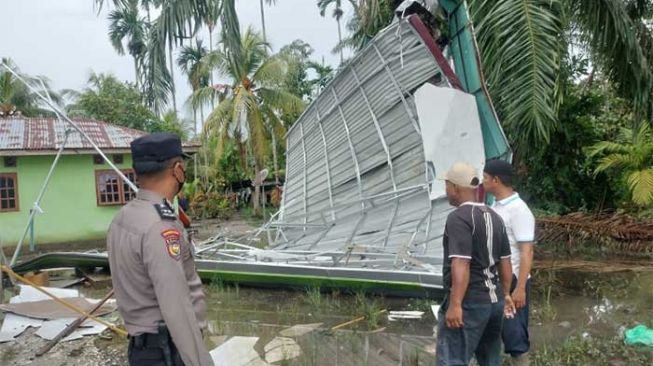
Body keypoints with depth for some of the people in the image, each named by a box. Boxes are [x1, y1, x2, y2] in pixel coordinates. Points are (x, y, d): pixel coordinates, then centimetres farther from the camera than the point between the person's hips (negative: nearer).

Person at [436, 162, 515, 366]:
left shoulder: (458, 218, -16)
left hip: (469, 303, -9)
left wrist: (455, 304, -24)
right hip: (494, 299, 9)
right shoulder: (494, 217, 11)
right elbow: (505, 261, 16)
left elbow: (461, 264, -24)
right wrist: (505, 294, 25)